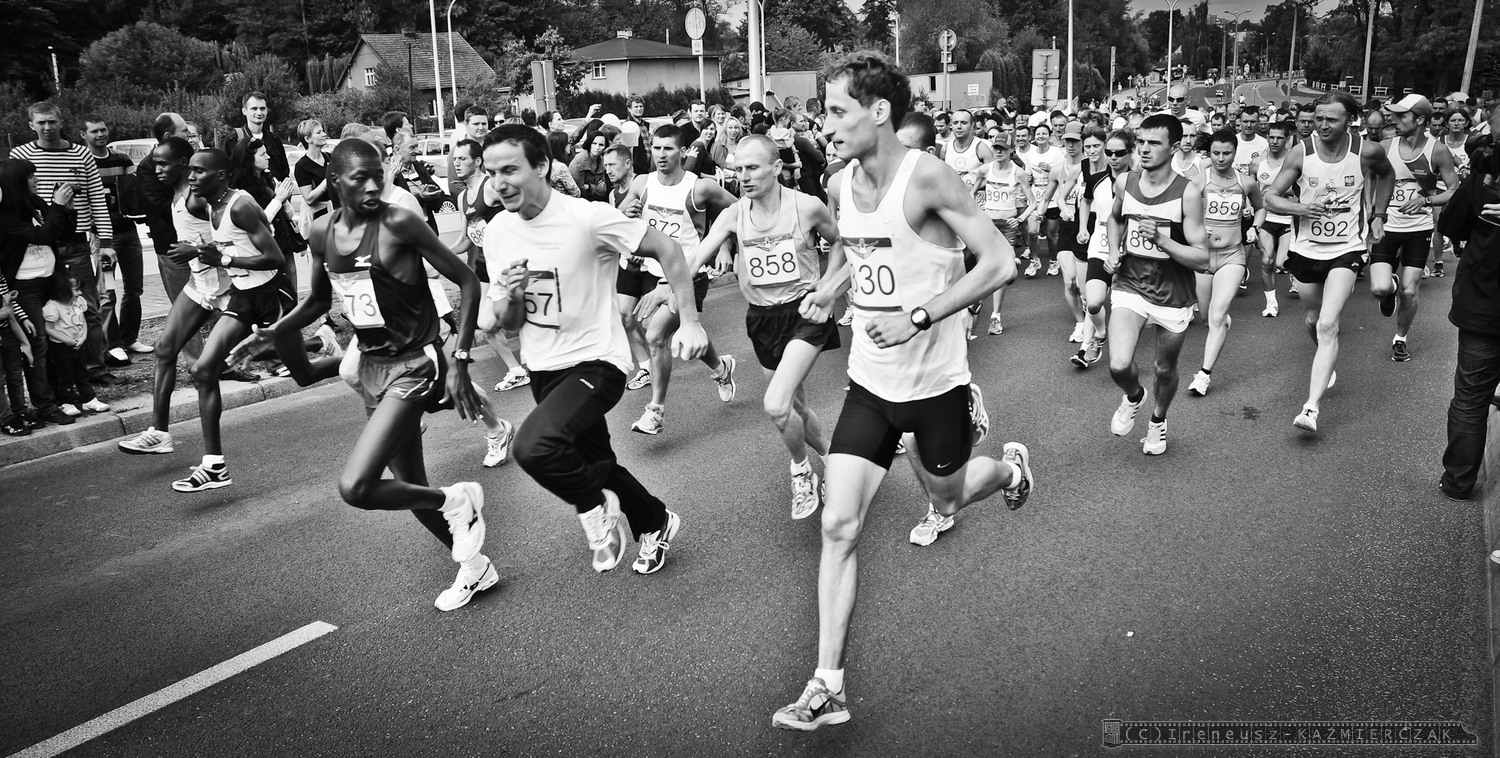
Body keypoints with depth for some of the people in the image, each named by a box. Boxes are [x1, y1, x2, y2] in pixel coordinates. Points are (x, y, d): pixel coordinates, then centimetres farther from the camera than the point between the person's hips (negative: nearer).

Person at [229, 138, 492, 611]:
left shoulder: (399, 224, -16)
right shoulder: (322, 233, 3)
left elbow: (467, 282, -14)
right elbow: (319, 299, 20)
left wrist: (459, 361, -18)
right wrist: (270, 335, 6)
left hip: (413, 366, -7)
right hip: (371, 364, 7)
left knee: (355, 488, -18)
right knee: (410, 487, 15)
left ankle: (456, 502, 5)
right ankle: (473, 567, 34)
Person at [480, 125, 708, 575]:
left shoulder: (588, 218, -20)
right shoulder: (497, 233, -2)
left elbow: (667, 251, -12)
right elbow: (506, 323, 6)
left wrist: (689, 321, -17)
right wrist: (508, 296, -16)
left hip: (595, 359, -7)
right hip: (543, 367, 7)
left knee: (534, 445, -30)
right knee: (595, 462, 19)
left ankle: (595, 505, 0)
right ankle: (656, 524, 45)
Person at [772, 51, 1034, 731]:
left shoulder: (927, 178, -19)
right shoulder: (840, 185, 0)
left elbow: (999, 263, -19)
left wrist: (918, 318, -25)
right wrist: (830, 286, 2)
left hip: (934, 380, -4)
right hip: (869, 382, 5)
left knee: (946, 498, 19)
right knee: (838, 527, -5)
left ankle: (1009, 466, 54)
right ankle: (828, 686, 2)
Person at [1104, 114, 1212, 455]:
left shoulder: (1187, 193, -16)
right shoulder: (1124, 183, -4)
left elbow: (1202, 259, -17)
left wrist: (1161, 240, -30)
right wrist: (1113, 250, 3)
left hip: (1173, 296, -1)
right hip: (1130, 286, 1)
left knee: (1165, 370, 16)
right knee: (1119, 366, -19)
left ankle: (1158, 419, 48)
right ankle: (1133, 396, 18)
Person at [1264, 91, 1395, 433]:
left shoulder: (1368, 151, -9)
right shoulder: (1301, 153, -9)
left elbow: (1386, 176, 15)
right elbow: (1271, 197, -6)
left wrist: (1378, 216, 9)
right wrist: (1301, 208, -24)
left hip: (1346, 249, -2)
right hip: (1307, 248, 2)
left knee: (1327, 325, -17)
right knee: (1314, 320, 18)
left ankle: (1312, 407, -22)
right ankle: (1327, 365, 51)